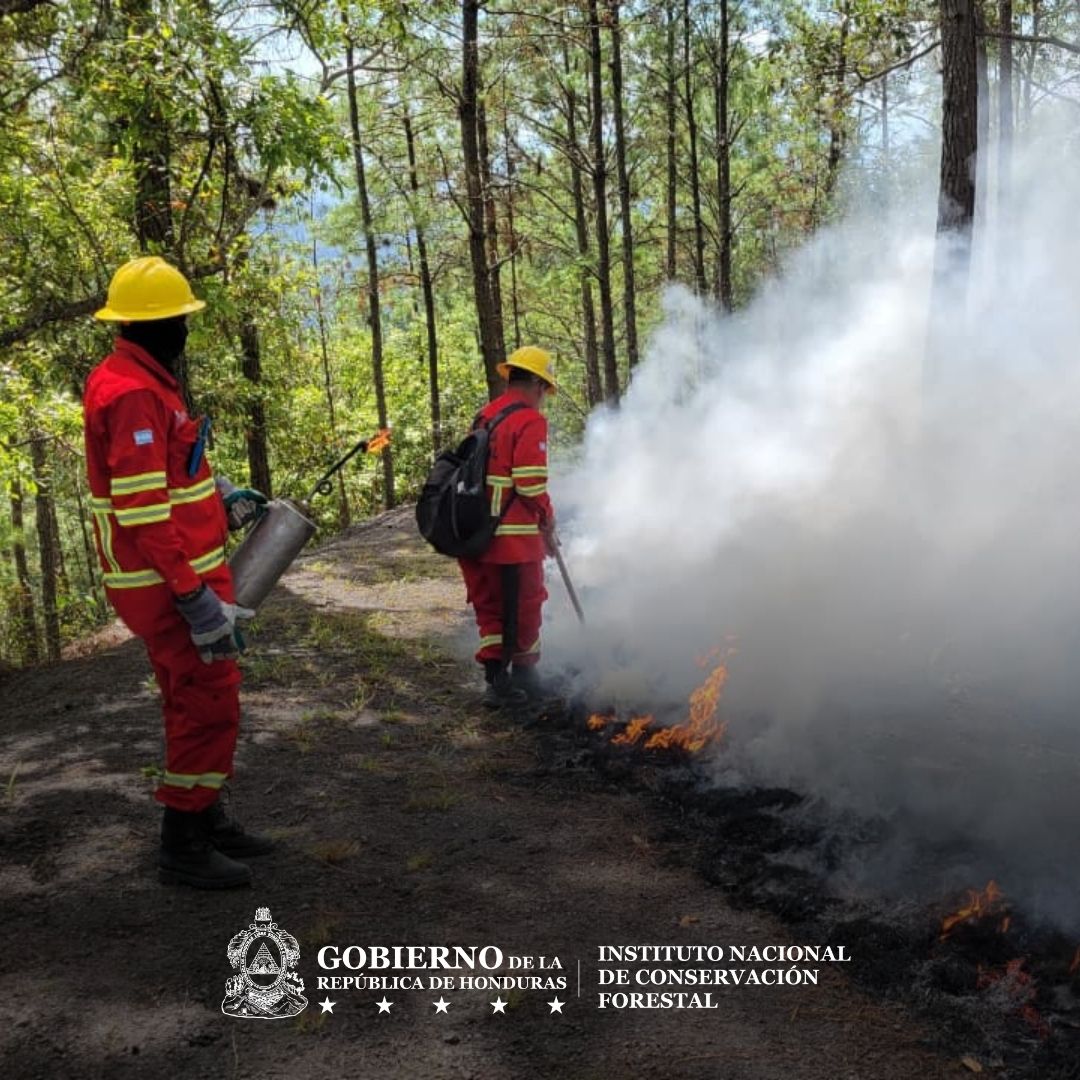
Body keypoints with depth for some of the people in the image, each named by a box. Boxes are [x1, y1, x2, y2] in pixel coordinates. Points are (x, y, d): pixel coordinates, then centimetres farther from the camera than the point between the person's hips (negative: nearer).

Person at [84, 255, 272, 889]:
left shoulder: (138, 380, 13)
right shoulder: (133, 393, -20)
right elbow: (143, 511, -25)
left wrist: (220, 498, 14)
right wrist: (194, 598, -25)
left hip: (180, 577, 10)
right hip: (173, 585, -10)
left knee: (198, 702, 19)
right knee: (209, 706, -4)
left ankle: (206, 820, 31)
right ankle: (184, 847, 8)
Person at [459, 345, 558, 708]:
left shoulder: (484, 417, 14)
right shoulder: (530, 421, -11)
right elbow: (531, 483, -19)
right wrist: (548, 520, -2)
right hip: (515, 535, -7)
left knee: (489, 606, 15)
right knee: (524, 607, 10)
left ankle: (496, 680, 15)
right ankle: (524, 676, 24)